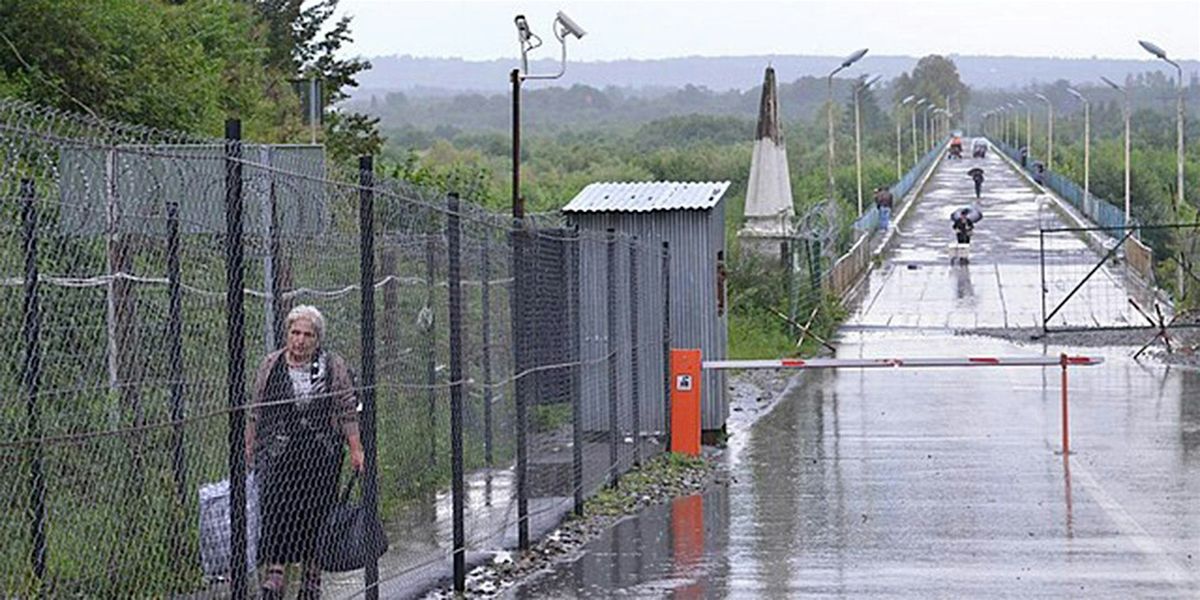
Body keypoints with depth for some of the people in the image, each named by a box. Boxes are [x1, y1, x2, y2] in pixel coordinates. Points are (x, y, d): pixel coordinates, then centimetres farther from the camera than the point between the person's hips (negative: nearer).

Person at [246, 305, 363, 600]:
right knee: (276, 509, -13)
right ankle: (274, 573, -14)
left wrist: (356, 449, 0)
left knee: (316, 512, 2)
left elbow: (347, 411, 5)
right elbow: (256, 411, 12)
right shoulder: (271, 365, 7)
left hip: (321, 454, 0)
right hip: (279, 452, 0)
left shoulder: (334, 366, 4)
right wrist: (249, 447, 10)